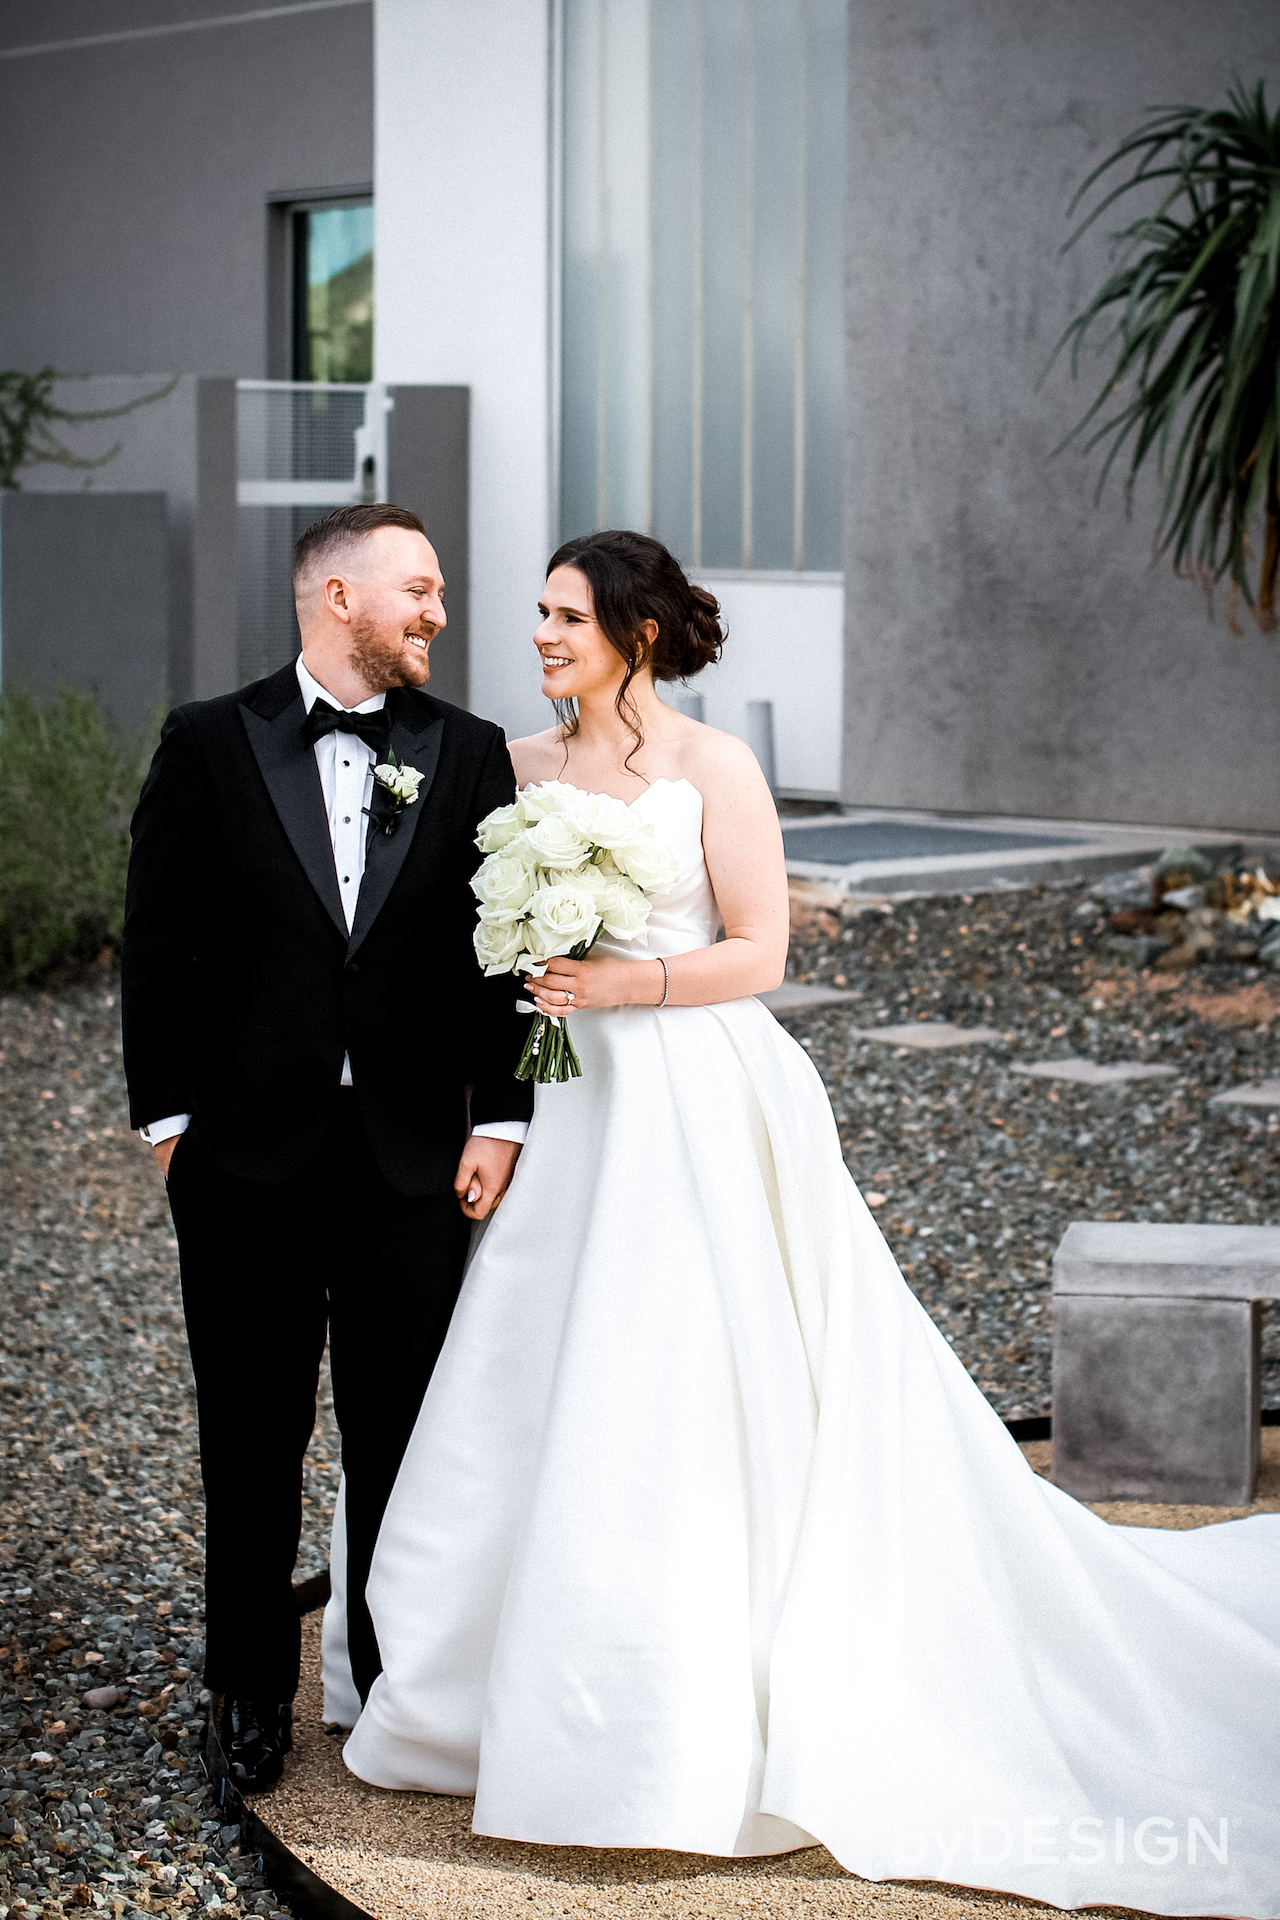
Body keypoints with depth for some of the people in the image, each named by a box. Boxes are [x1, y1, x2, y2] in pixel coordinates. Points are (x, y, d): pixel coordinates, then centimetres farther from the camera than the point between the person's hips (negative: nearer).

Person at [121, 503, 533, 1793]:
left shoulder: (468, 756, 4)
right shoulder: (210, 745, 0)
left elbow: (502, 951, 4)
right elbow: (160, 944, 0)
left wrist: (499, 1118, -3)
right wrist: (165, 1113, -4)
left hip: (411, 1156, 1)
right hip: (247, 1155, -1)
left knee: (403, 1438, 8)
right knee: (251, 1440, 10)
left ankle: (396, 1683, 22)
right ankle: (253, 1688, 24)